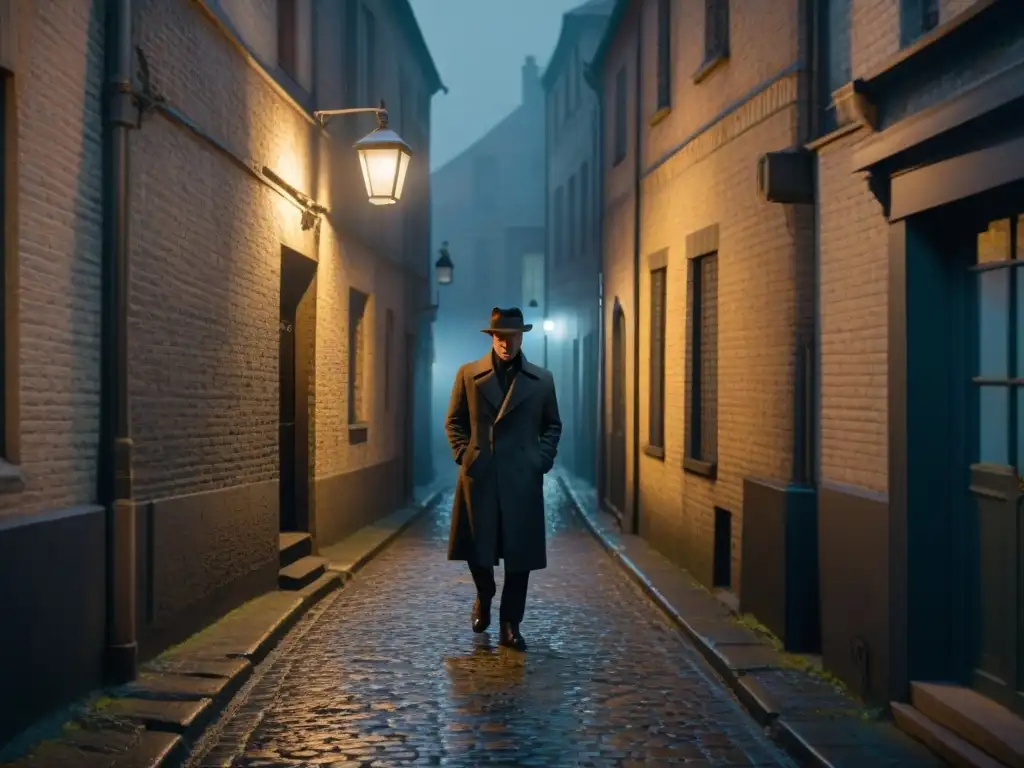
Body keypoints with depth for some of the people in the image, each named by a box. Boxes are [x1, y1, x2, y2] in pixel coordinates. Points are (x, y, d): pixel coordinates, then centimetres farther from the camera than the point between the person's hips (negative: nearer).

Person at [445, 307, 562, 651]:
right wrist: (463, 455, -1)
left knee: (519, 556, 1)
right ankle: (483, 597, 36)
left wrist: (543, 459, 0)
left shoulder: (542, 379, 7)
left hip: (523, 480, 0)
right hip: (478, 477, 0)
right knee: (476, 549, 6)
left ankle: (510, 625, 12)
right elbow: (454, 421, 11)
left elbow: (552, 426, 13)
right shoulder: (468, 374, 5)